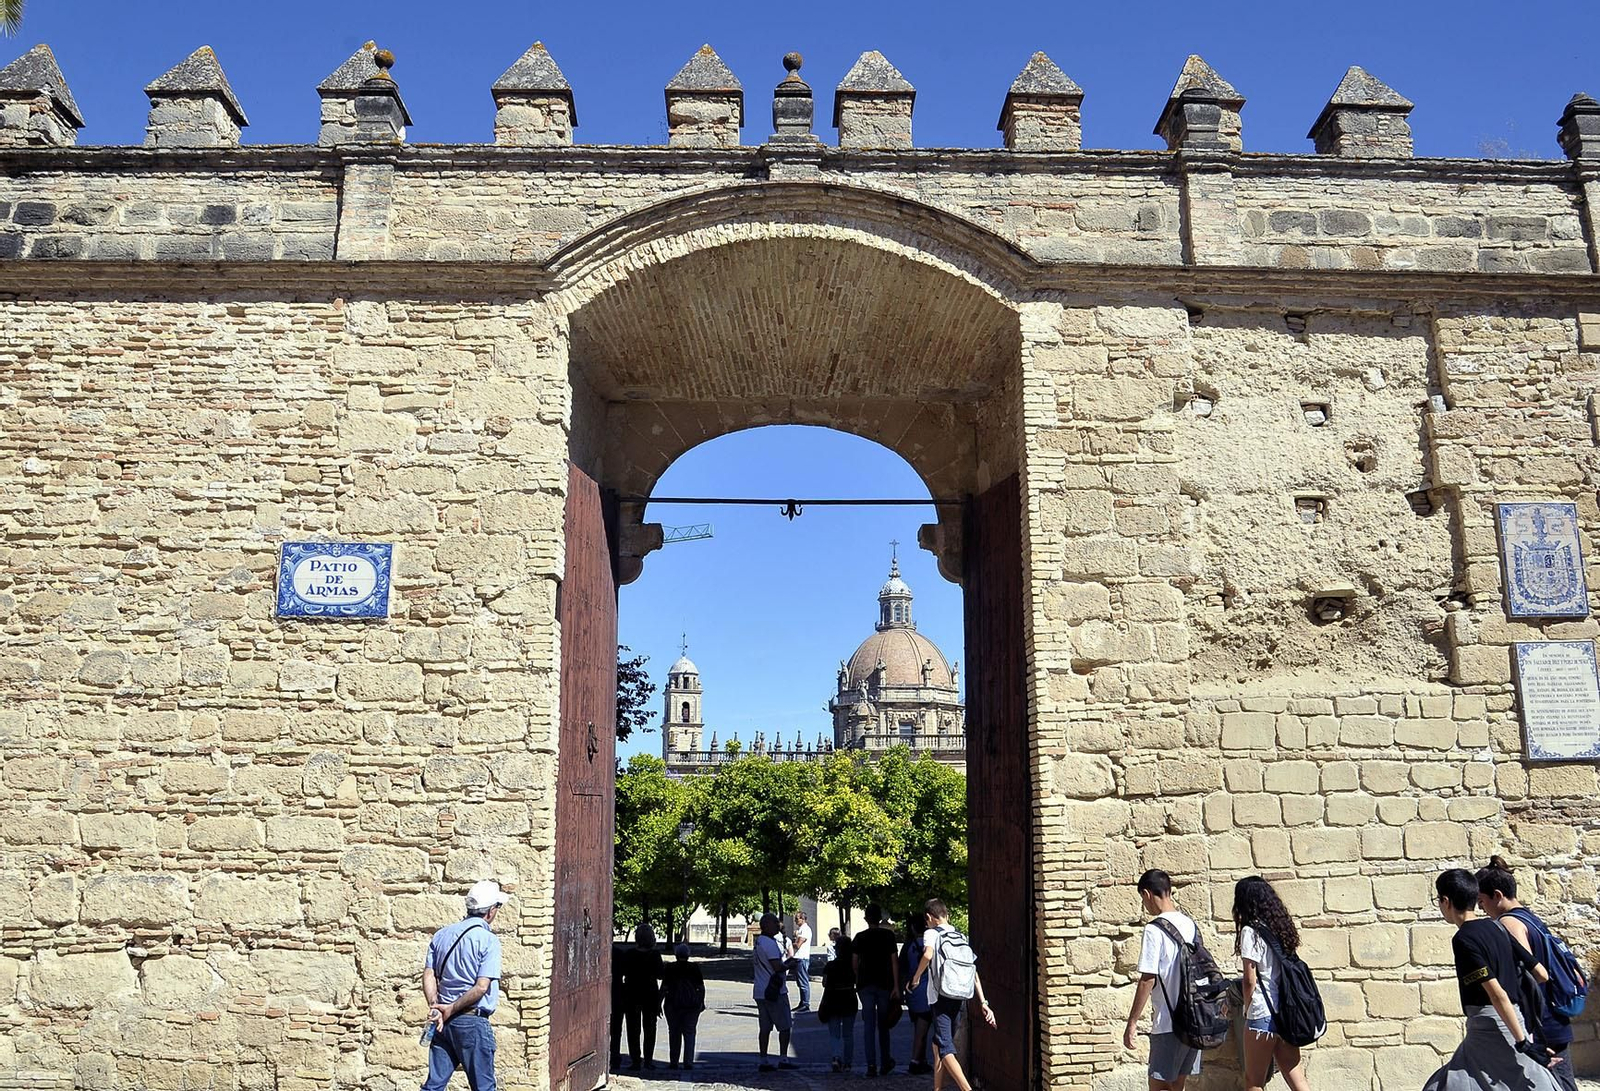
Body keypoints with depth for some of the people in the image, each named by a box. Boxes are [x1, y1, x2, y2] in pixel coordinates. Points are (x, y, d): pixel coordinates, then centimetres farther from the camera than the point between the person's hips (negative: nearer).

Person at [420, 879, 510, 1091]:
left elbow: (428, 975, 2)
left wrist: (436, 1008, -6)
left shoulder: (442, 934, 8)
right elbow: (481, 987, -18)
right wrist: (451, 1009, -10)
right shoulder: (488, 940, -12)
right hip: (472, 1022, -6)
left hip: (443, 1021, 6)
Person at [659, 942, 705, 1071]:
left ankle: (673, 1062, 12)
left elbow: (663, 988, -4)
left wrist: (659, 1003, 2)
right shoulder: (695, 968, 2)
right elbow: (701, 988, 2)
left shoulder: (670, 968, -2)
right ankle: (688, 1062, -1)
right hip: (692, 1005, 1)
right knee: (689, 1032, 6)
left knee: (674, 1032, 10)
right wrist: (701, 1002, 12)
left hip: (673, 1004, -1)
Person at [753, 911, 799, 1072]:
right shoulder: (770, 943, -18)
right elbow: (777, 967, -24)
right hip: (774, 991, -9)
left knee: (765, 1027, 10)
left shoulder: (758, 942, 13)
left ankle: (764, 1061, 10)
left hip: (760, 992, 9)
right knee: (785, 1026, 2)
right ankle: (783, 1059, 4)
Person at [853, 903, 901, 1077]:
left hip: (865, 984, 0)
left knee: (868, 1025, 1)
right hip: (884, 984, 0)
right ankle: (885, 1063, 20)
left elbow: (854, 961, 1)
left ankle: (871, 1064, -7)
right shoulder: (888, 935, -2)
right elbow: (894, 961, -6)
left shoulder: (860, 937, 2)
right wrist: (896, 986, -7)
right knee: (883, 1025, 13)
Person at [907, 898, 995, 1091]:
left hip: (942, 997, -6)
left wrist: (917, 976, -7)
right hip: (961, 999, 6)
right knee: (938, 1043, 19)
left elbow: (928, 954, -24)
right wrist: (983, 1003, 9)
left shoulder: (932, 933, -2)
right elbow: (974, 972, 11)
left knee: (945, 1049, -8)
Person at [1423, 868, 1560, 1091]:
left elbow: (1497, 993, -20)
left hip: (1489, 1031, -9)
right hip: (1511, 1027, 9)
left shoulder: (1464, 939, -14)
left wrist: (1523, 1042, -19)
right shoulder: (1495, 928, 10)